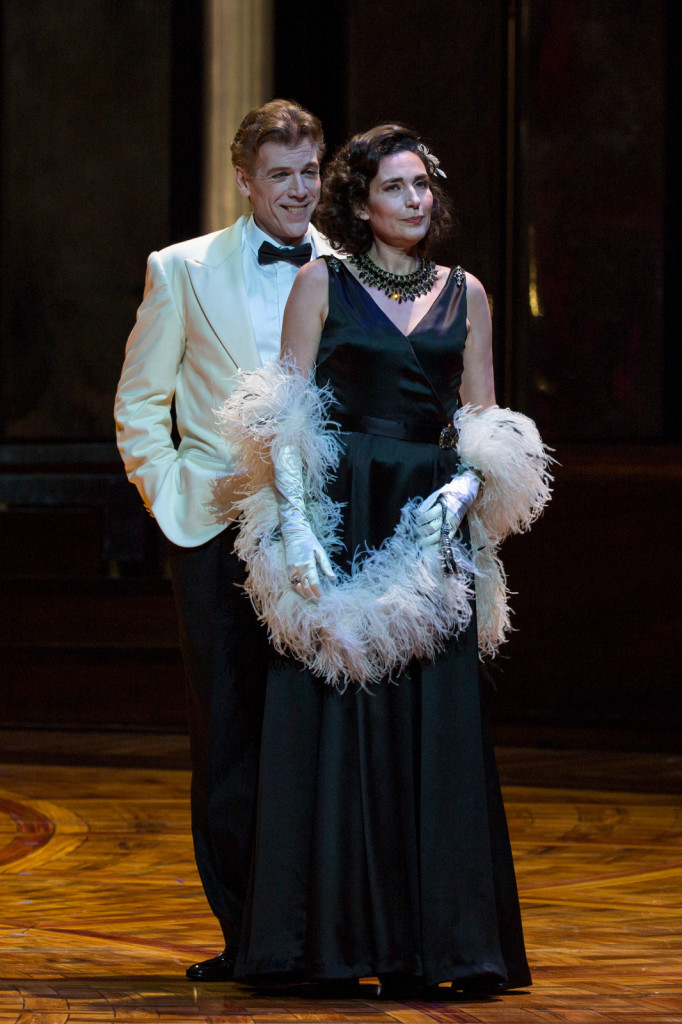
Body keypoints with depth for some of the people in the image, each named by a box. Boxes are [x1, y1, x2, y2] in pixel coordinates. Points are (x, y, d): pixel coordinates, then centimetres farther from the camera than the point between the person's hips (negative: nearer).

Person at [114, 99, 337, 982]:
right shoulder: (183, 271, 6)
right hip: (220, 533, -1)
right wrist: (172, 496, -1)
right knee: (228, 734, 0)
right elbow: (138, 404, 10)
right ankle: (244, 933, 8)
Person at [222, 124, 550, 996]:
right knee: (333, 718, -2)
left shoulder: (464, 294, 12)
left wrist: (465, 487, -8)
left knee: (434, 722, -2)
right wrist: (294, 524, -12)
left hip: (431, 525, 2)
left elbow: (488, 426, 12)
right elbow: (286, 416, 0)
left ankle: (433, 940, 2)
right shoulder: (322, 284, 4)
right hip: (338, 518, -2)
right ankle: (331, 934, 4)